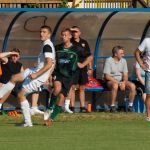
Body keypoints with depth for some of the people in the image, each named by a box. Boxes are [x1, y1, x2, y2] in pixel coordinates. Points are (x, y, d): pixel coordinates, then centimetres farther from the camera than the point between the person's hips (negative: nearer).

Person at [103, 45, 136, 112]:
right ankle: (112, 106, -31)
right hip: (111, 81, -5)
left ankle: (130, 106, -12)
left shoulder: (123, 61, 7)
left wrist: (123, 82, -17)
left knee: (132, 86, -22)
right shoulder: (108, 60, -10)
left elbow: (125, 75, 6)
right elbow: (107, 76, -15)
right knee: (115, 85, -39)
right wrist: (119, 83, -20)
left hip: (121, 81, 5)